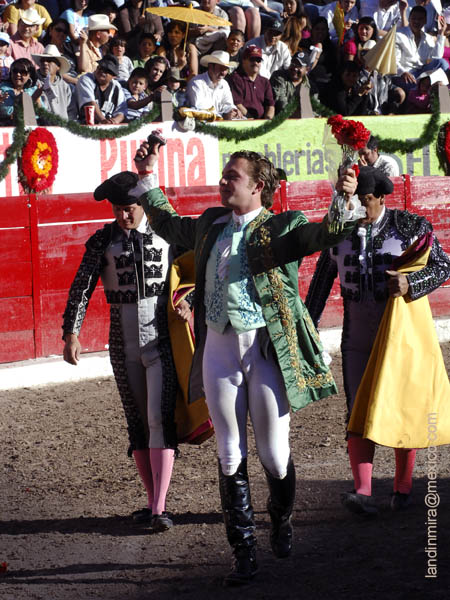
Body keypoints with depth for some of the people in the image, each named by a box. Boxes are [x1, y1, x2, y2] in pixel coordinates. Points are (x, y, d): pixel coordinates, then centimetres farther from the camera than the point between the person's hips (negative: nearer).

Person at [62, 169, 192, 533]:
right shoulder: (102, 241, 2)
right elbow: (82, 287, -1)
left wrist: (187, 301, -11)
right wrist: (72, 334, -10)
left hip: (161, 340, -2)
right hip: (124, 345, 2)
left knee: (160, 418, -12)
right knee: (137, 424, 7)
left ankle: (159, 509, -14)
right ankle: (153, 501, 17)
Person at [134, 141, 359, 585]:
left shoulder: (282, 227, -3)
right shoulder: (210, 225, 13)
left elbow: (328, 233, -20)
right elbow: (166, 223, 33)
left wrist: (345, 200, -37)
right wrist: (147, 178, 32)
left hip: (266, 348, -4)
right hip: (219, 349, 4)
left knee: (274, 455, 4)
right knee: (230, 456, 5)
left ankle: (281, 523, 34)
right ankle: (243, 553, 12)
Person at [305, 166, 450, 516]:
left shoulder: (410, 227, -5)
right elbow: (322, 280, 12)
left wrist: (410, 284, -21)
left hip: (402, 334, -2)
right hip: (358, 338, 2)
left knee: (404, 409, 4)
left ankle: (403, 489, 16)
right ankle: (363, 493, -19)